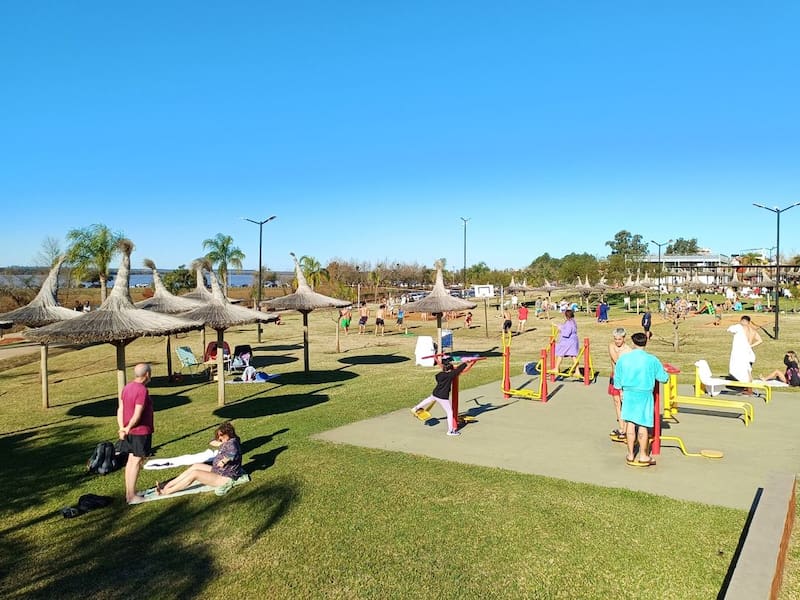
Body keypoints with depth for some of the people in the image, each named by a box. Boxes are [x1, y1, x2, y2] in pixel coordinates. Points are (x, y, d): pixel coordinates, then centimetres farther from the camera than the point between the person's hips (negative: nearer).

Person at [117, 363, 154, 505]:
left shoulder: (127, 387, 7)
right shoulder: (142, 390, -20)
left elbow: (120, 409, 6)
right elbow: (137, 415, -24)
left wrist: (122, 428, 1)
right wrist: (128, 428, -9)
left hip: (130, 432, 9)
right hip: (141, 431, -9)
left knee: (131, 460, 16)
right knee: (136, 462, -1)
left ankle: (128, 492, 26)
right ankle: (132, 496, 5)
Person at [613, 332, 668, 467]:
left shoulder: (622, 359, -3)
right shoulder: (652, 360, -10)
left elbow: (617, 379, 6)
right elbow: (663, 378, -1)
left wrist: (621, 389, 25)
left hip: (628, 393, 2)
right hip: (645, 394, -2)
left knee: (630, 424, 10)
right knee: (643, 425, 5)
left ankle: (631, 455, 18)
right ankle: (643, 456, 13)